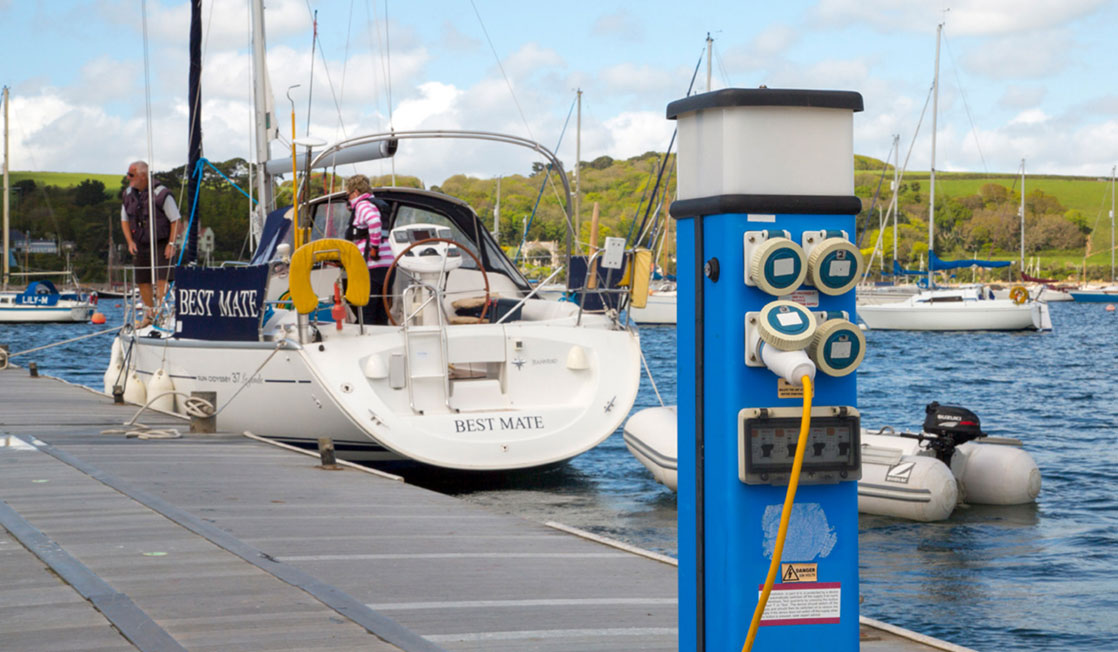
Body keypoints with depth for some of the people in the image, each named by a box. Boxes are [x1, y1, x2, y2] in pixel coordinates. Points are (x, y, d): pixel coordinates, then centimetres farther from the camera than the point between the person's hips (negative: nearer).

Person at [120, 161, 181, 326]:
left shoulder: (161, 194, -13)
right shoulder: (128, 194, 5)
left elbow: (175, 220, -9)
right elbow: (124, 220, 16)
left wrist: (171, 244, -14)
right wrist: (130, 241, 2)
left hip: (161, 245, -6)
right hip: (140, 245, 6)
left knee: (161, 278, -14)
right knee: (142, 281, 7)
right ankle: (149, 313, 20)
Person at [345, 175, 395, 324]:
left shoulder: (362, 206, -8)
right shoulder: (375, 205, 21)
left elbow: (374, 222, -28)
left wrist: (374, 247, -22)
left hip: (372, 267, -9)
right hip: (387, 265, 9)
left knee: (366, 314, -6)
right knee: (381, 316, 11)